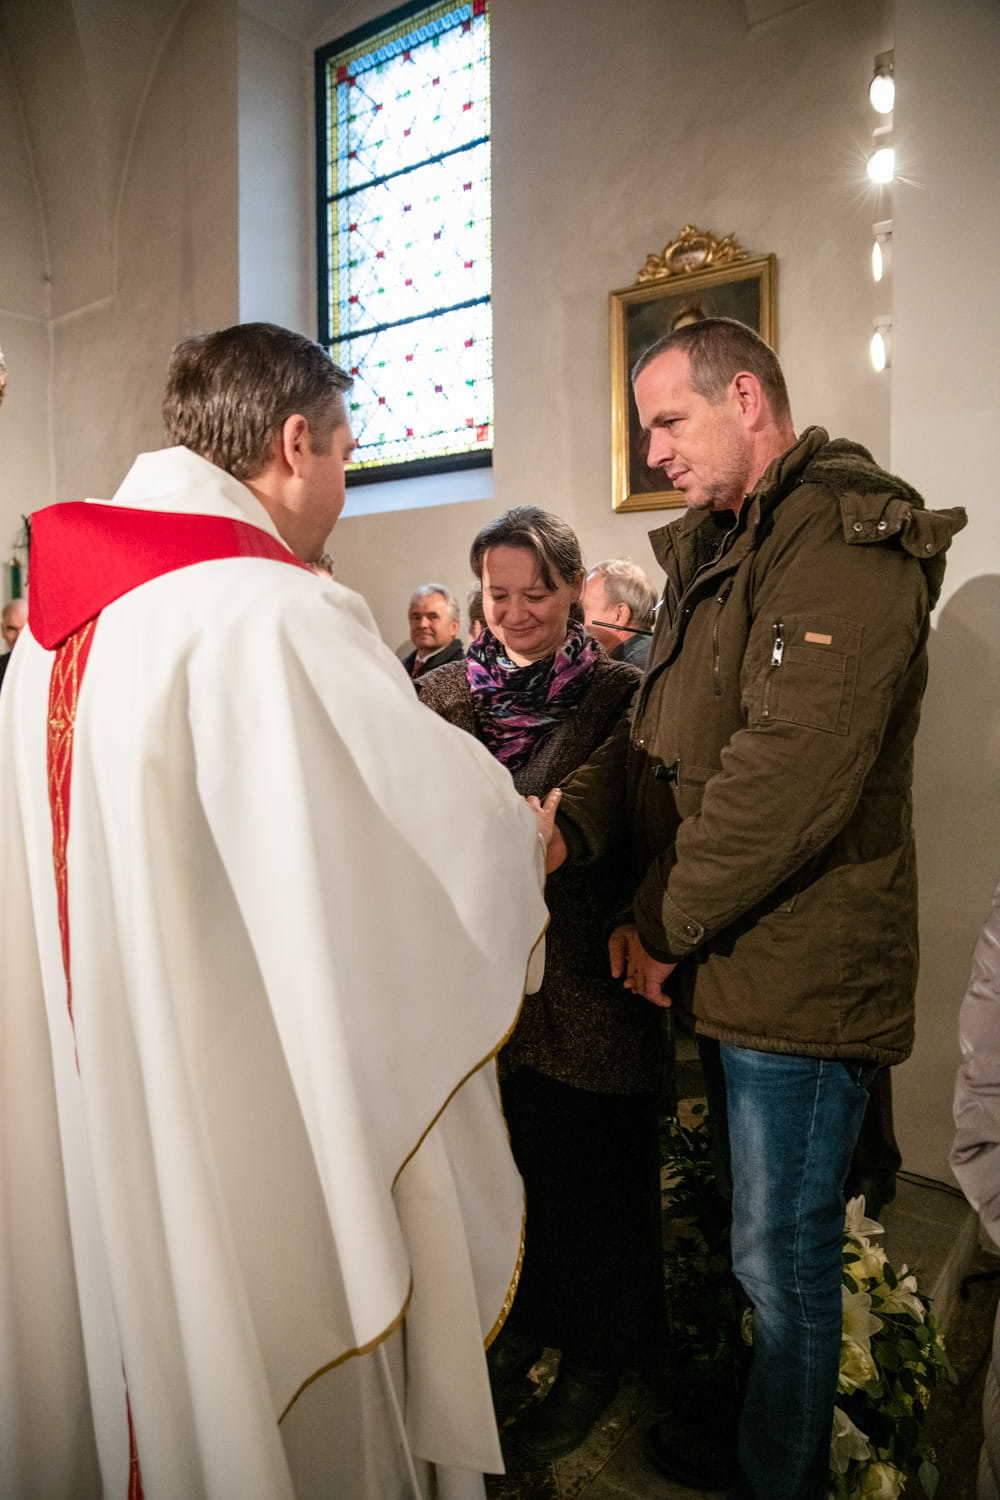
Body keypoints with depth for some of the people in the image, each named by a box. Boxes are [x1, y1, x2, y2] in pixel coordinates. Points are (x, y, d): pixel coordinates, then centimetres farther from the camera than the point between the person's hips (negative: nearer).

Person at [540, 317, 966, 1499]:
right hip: (726, 962, 9)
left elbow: (790, 775, -25)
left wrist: (663, 928, -15)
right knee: (746, 1235, 24)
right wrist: (572, 819, -5)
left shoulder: (846, 544, -16)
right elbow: (656, 727, 12)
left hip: (800, 974, -9)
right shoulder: (716, 549, 15)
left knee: (782, 1257, 8)